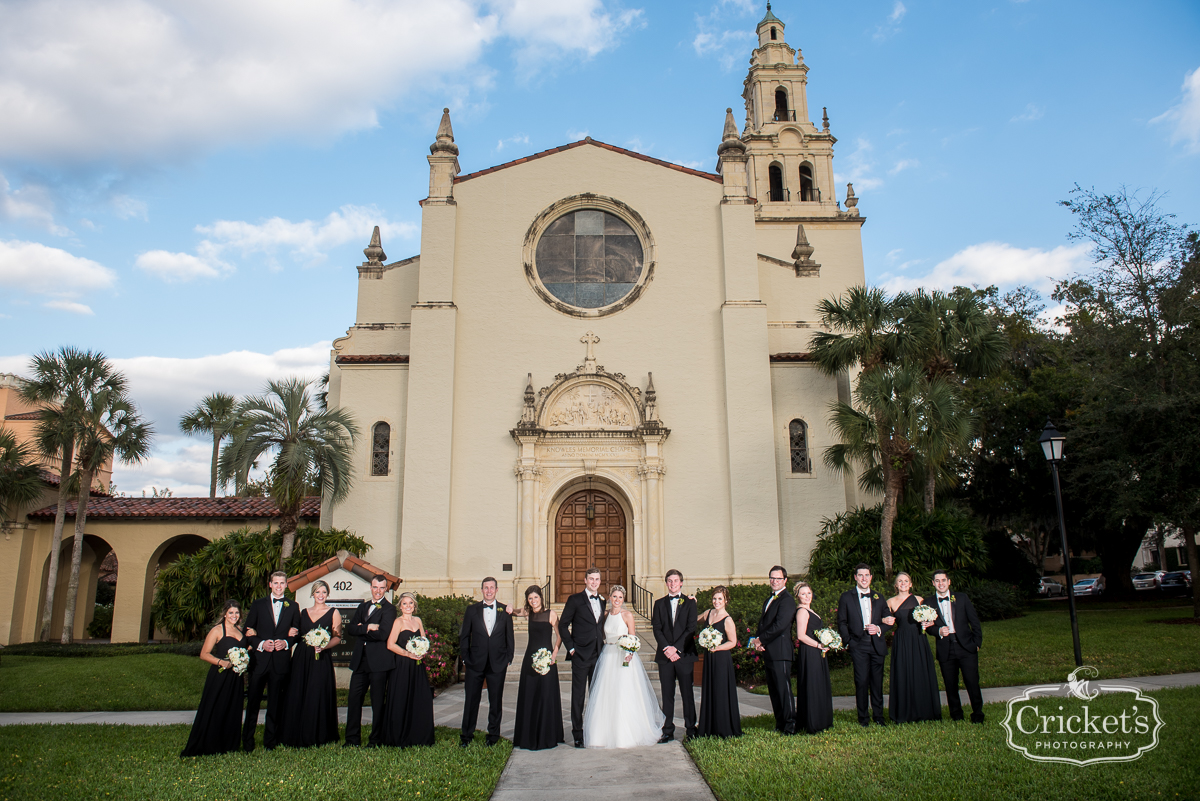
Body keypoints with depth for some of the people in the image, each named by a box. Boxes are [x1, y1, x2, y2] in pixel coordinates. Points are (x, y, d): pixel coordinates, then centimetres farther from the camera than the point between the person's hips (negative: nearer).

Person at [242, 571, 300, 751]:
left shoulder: (293, 607, 10)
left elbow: (297, 633, 11)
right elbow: (248, 632, 5)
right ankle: (247, 741, 11)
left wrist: (286, 643, -8)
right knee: (253, 702, 0)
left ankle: (270, 741, 16)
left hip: (281, 660, 1)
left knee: (275, 703, 6)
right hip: (259, 660, 0)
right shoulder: (258, 605, 8)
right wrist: (261, 644, -11)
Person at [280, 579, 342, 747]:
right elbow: (298, 635, 17)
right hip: (301, 658, 4)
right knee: (297, 695, 2)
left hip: (321, 660, -4)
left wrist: (324, 646, -17)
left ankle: (314, 737, 7)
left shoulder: (333, 613, 4)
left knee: (317, 696, -5)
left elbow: (337, 637, -2)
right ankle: (297, 736, 13)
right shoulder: (304, 612, 15)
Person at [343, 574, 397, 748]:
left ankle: (376, 740, 14)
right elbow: (350, 628, 3)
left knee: (377, 702, 3)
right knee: (354, 698, 5)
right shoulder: (362, 607, 16)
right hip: (360, 660, 6)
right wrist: (368, 627, -14)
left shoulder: (389, 609, -4)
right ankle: (352, 738, 16)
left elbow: (383, 634, -18)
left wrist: (362, 630, -7)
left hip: (378, 661, -6)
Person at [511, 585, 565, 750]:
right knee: (528, 697, 8)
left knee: (546, 696, -1)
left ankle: (546, 736, 11)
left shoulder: (550, 614, -6)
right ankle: (529, 736, 19)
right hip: (530, 657, 5)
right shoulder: (529, 614, 8)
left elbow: (560, 635, -5)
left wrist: (554, 653, -17)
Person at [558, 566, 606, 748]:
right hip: (580, 655, -5)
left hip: (598, 655, 5)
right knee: (578, 696, 1)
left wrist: (602, 647, 7)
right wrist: (571, 648, -8)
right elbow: (563, 625, -4)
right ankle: (577, 734, 8)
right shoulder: (575, 600, -4)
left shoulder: (602, 601, 11)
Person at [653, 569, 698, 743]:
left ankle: (691, 730, 11)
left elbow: (691, 628, -4)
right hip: (665, 656, 2)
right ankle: (668, 731, 9)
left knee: (687, 693, 3)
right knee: (667, 695, 4)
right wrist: (666, 648, -11)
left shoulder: (689, 603, 5)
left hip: (684, 654, -2)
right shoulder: (659, 603, 11)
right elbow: (657, 629, 4)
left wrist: (676, 648, -12)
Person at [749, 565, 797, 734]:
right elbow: (763, 622, 22)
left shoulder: (787, 600, -11)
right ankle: (780, 723, 21)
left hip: (780, 652, -9)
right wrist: (757, 640, 3)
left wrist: (760, 639, -13)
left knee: (783, 688, -6)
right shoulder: (769, 600, 20)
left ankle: (789, 725, 1)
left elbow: (779, 625, -20)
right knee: (773, 690, 13)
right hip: (768, 652, 9)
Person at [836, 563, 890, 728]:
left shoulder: (879, 598, 13)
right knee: (861, 682, -5)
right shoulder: (846, 597, 4)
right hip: (858, 646, -2)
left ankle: (879, 715, 19)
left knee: (877, 682, 6)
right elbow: (842, 622, 4)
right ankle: (863, 717, 8)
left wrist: (878, 629, -6)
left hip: (877, 645, 3)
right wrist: (847, 642, -4)